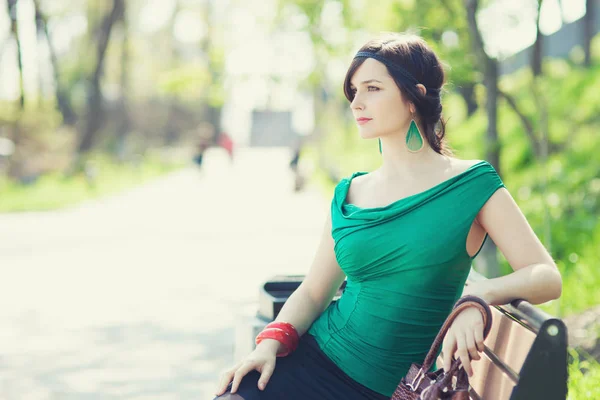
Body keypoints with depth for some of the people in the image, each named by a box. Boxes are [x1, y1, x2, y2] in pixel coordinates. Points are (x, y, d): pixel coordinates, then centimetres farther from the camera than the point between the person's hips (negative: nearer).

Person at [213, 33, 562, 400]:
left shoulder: (472, 184, -1)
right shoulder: (349, 193, 10)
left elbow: (548, 278, -7)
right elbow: (313, 293, 13)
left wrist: (478, 295, -25)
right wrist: (271, 343, -5)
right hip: (314, 359, 3)